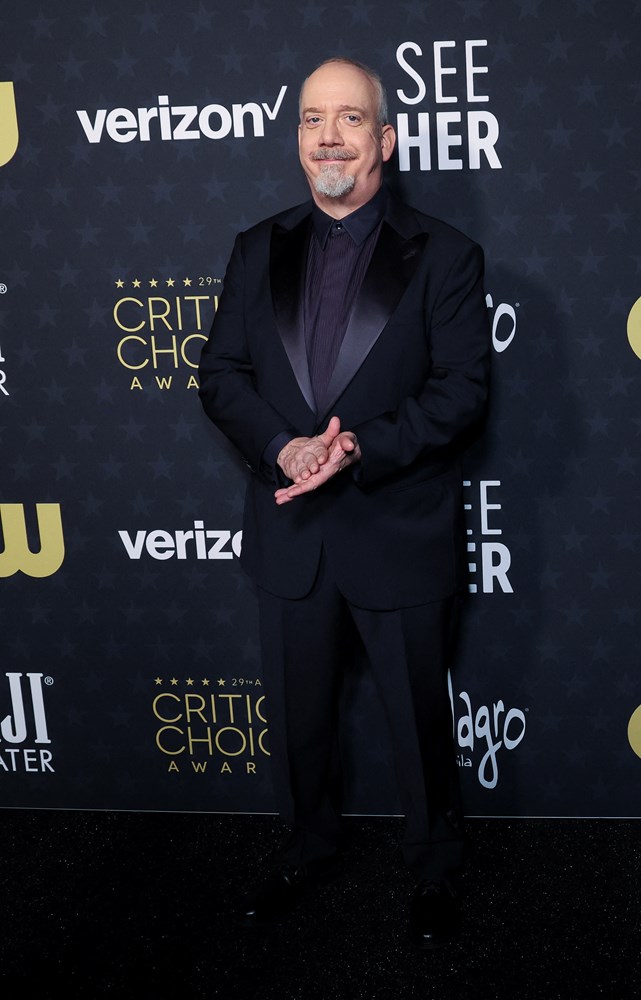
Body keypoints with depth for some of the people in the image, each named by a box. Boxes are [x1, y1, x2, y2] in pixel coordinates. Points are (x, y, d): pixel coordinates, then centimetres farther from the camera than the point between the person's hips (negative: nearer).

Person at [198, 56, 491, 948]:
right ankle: (309, 849, 43)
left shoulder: (443, 256, -4)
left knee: (420, 717, 12)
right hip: (291, 531, 3)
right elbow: (221, 372, 3)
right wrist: (282, 447, -16)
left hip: (401, 532, -3)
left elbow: (461, 390, -10)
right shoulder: (259, 251, 7)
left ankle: (436, 868, 36)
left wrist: (361, 448, -24)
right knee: (298, 714, 18)